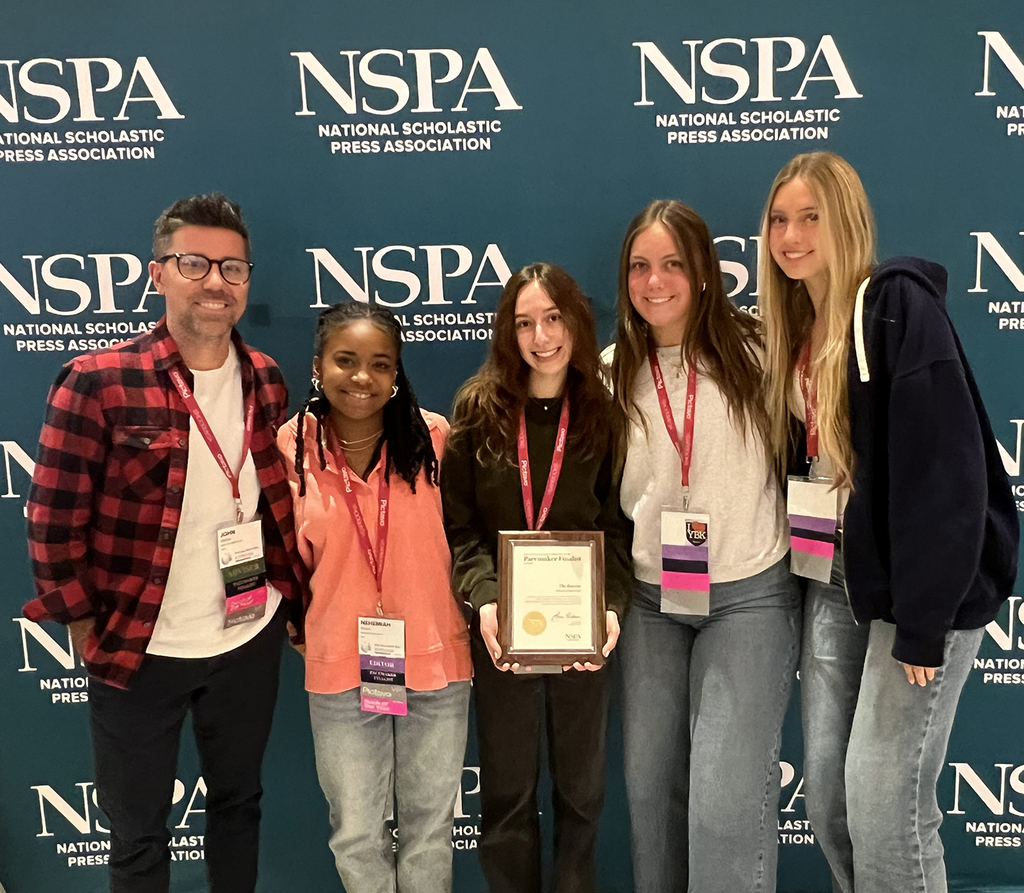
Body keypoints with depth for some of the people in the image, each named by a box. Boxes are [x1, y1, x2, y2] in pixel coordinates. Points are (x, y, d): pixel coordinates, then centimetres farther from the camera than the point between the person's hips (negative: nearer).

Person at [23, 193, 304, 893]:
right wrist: (87, 627, -6)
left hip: (251, 640, 4)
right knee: (138, 834, 16)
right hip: (138, 650, -3)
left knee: (238, 804, 22)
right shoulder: (99, 381, -15)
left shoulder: (267, 381, 0)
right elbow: (54, 519, -10)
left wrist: (291, 598, 7)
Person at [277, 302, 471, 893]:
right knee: (356, 833, 16)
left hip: (435, 662, 0)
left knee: (430, 826, 17)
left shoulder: (433, 437, -9)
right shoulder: (290, 448, -7)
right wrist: (302, 628, -1)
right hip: (340, 668, 1)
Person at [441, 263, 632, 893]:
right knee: (507, 789, 12)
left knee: (581, 785, 15)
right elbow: (458, 526, -4)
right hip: (502, 628, 0)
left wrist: (612, 606, -16)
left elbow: (617, 527, -1)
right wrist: (485, 598, -18)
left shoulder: (605, 413, 0)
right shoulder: (479, 412, -2)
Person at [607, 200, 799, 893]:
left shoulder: (752, 354, -7)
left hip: (749, 595, -3)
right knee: (649, 782, 15)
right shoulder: (612, 373, 2)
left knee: (727, 799, -8)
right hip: (651, 600, 4)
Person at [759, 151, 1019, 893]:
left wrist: (923, 621, -21)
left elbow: (942, 469, -20)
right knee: (826, 793, 11)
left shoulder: (900, 306, -14)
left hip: (915, 588, -8)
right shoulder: (798, 328, 11)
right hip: (834, 582, 8)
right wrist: (798, 573, 10)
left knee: (886, 800, -3)